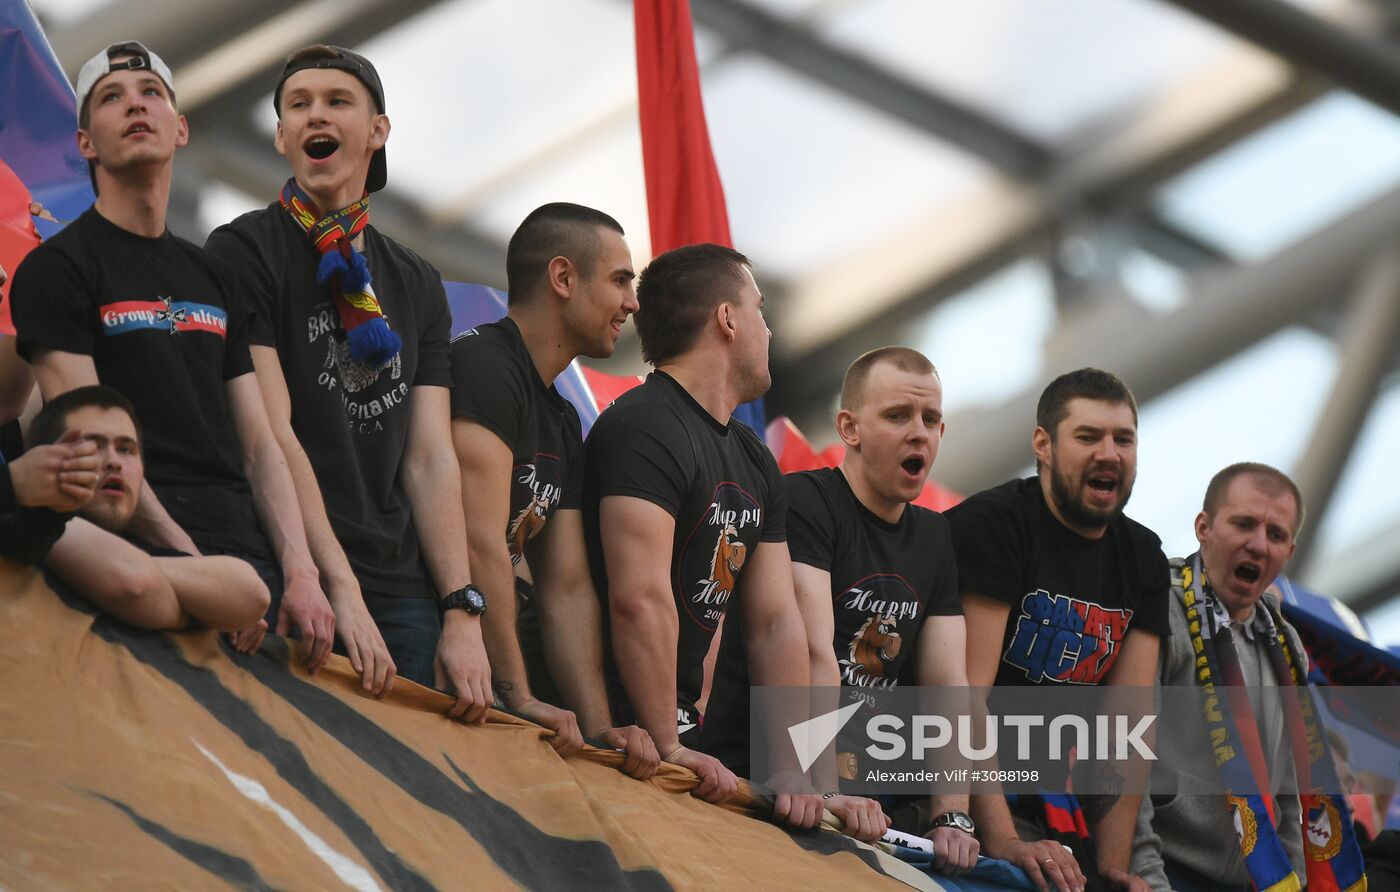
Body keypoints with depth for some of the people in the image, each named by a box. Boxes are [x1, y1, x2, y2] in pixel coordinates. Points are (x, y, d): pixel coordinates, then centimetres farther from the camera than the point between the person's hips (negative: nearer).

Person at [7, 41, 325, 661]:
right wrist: (199, 572, -18)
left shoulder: (212, 278, 21)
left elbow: (258, 445, 15)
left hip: (251, 556, 6)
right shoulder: (58, 268, 1)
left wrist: (300, 571, -3)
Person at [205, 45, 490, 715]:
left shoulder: (418, 285, 17)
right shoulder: (245, 251, 0)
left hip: (403, 589, 5)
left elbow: (430, 457, 11)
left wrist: (462, 615, -2)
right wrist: (341, 590, -18)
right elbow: (268, 432, -10)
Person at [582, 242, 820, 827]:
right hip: (617, 732, -9)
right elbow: (640, 600, -25)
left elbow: (776, 623, 11)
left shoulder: (755, 462, 16)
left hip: (678, 727, 9)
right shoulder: (647, 429, -16)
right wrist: (667, 749, -25)